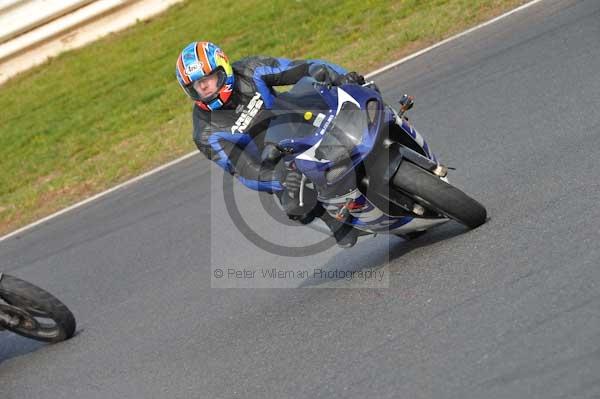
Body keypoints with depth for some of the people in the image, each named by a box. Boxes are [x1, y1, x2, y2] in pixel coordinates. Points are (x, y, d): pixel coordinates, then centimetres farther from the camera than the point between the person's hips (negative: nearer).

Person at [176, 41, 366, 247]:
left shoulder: (250, 72, -12)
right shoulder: (207, 134, -18)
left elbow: (304, 68, -12)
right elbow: (246, 172, -26)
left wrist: (343, 77, -28)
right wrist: (280, 179, -45)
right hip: (274, 165, -3)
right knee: (296, 203, -30)